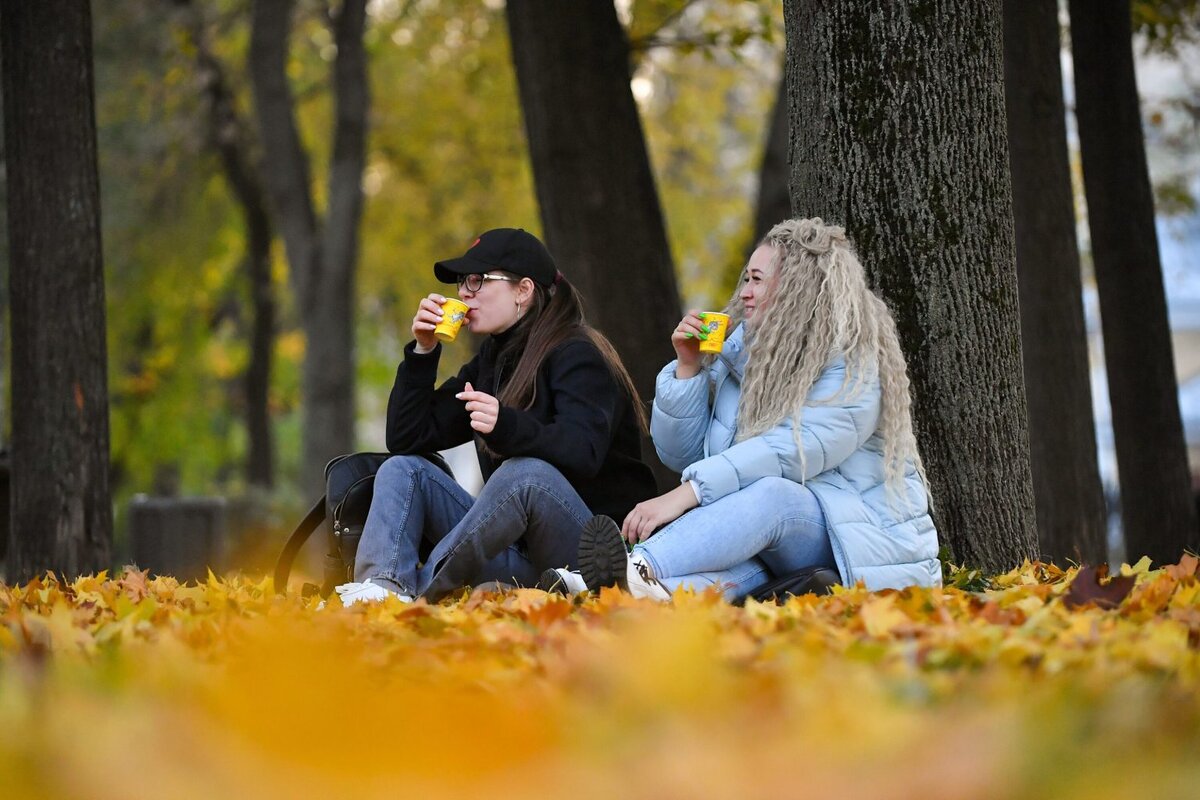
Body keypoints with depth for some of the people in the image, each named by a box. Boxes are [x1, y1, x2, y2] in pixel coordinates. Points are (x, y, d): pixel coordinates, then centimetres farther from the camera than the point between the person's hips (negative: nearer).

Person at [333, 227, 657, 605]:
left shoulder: (577, 356, -7)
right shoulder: (489, 362, 17)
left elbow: (583, 452, -26)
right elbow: (405, 440, 14)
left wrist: (506, 426, -44)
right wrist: (423, 351, 4)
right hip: (514, 554, 8)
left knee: (526, 473, -36)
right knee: (402, 469, -3)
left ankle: (420, 590, -35)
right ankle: (380, 588, -32)